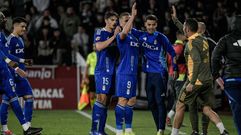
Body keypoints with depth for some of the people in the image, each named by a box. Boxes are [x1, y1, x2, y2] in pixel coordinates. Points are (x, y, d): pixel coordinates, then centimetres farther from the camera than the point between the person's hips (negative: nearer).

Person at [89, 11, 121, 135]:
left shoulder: (116, 34, 17)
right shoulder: (100, 33, -3)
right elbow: (99, 47, -20)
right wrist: (114, 36, -18)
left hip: (112, 71, 7)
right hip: (102, 70, -7)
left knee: (106, 101, 6)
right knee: (101, 99, -14)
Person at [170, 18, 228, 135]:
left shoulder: (191, 43, -14)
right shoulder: (203, 40, 12)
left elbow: (197, 61, -24)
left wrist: (192, 83, -26)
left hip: (196, 80, -8)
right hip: (207, 80, 8)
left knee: (180, 106, 5)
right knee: (206, 109, 9)